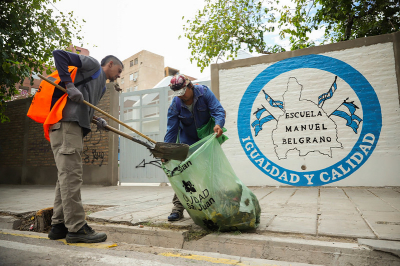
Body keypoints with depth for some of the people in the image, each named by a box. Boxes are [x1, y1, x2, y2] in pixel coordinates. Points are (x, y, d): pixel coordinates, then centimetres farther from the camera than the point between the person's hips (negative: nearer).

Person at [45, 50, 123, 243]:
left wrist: (98, 121, 6)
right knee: (71, 175, -11)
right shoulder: (92, 64, 8)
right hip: (66, 123, -10)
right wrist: (69, 85, -11)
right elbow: (59, 54, -1)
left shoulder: (102, 86, 29)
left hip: (73, 127, 10)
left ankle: (59, 225, 17)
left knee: (67, 176, 9)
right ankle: (76, 228, -8)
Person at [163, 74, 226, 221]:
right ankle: (178, 207, -1)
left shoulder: (204, 92, -18)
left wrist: (218, 124, -48)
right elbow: (171, 130, -17)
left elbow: (218, 110, -26)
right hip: (187, 141, 0)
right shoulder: (175, 105, -17)